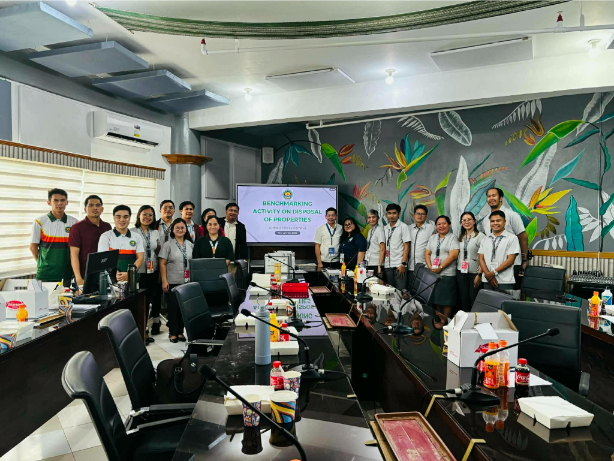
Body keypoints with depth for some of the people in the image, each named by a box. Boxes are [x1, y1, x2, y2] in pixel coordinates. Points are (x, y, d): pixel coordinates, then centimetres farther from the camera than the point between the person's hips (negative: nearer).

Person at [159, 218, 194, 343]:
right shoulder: (168, 245, -1)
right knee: (173, 307, 3)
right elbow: (162, 264, -5)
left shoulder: (190, 244, 8)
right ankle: (173, 333, 16)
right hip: (172, 282, -3)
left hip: (187, 282, 3)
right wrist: (164, 281, -11)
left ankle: (180, 332, 20)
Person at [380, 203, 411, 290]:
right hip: (387, 266, 5)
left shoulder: (403, 227, -1)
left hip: (399, 266, -5)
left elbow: (406, 247, -6)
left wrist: (403, 264, -14)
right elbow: (383, 249, 12)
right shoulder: (385, 228, 14)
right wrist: (380, 265, 4)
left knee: (400, 290, -6)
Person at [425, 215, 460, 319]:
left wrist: (440, 268, -16)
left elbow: (453, 255, -13)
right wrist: (430, 267, -5)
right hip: (433, 274, 5)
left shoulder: (453, 238, -3)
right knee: (436, 299, 8)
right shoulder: (432, 238, 15)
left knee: (446, 301, -1)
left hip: (447, 275, -5)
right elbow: (427, 253, 11)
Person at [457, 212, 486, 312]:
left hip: (474, 273, -5)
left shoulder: (480, 236, -7)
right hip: (461, 273, 5)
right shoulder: (460, 237, 12)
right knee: (464, 300, 8)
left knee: (474, 300, -1)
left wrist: (479, 274, -15)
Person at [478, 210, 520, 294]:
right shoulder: (486, 239, 12)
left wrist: (494, 272, -12)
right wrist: (488, 274, -8)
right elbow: (481, 259, 8)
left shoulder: (512, 238, -1)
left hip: (504, 282, -4)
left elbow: (510, 260, -8)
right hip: (487, 281, 4)